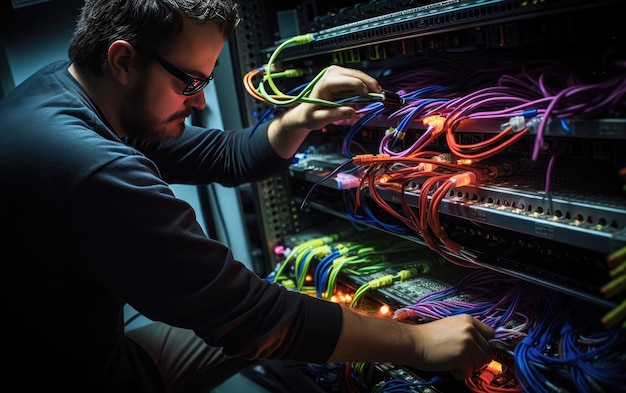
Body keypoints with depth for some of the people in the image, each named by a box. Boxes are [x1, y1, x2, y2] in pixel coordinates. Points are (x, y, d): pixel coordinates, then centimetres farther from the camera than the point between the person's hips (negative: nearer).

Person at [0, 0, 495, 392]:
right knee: (266, 328, 0)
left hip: (95, 346, 7)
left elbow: (225, 156, 1)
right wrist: (417, 341, -21)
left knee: (266, 320, 10)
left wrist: (298, 121, -18)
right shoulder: (92, 169, -35)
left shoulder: (63, 87, -5)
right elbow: (244, 312, -30)